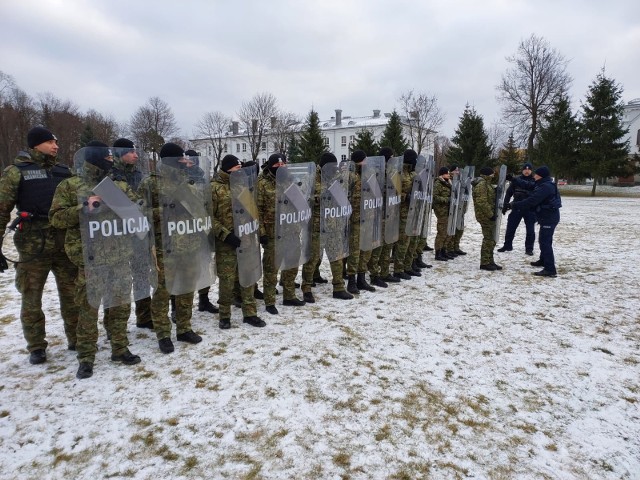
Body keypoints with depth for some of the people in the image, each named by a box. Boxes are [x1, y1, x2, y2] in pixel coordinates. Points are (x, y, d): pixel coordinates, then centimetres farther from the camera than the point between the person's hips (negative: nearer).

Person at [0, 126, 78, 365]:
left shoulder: (64, 171, 10)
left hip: (66, 243, 3)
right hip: (33, 245, -3)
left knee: (72, 293, 9)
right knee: (31, 297, 6)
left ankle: (76, 338, 24)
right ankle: (36, 346, 21)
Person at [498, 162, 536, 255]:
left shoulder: (534, 181, -3)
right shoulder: (516, 180, 4)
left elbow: (527, 185, -25)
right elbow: (509, 192, 6)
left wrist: (513, 180, -36)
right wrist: (505, 205, -1)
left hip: (530, 209, -2)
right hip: (517, 208, 2)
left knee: (530, 230, 2)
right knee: (510, 228, 7)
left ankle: (529, 248, 15)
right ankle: (507, 245, 23)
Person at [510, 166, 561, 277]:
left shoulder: (546, 187, -20)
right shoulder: (546, 185, 14)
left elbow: (531, 201, -26)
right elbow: (534, 201, 13)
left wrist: (515, 205, -19)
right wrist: (517, 204, 3)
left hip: (548, 218, -11)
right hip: (548, 217, 11)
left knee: (545, 242, -12)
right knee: (544, 240, 23)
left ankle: (550, 269, -13)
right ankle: (543, 260, 41)